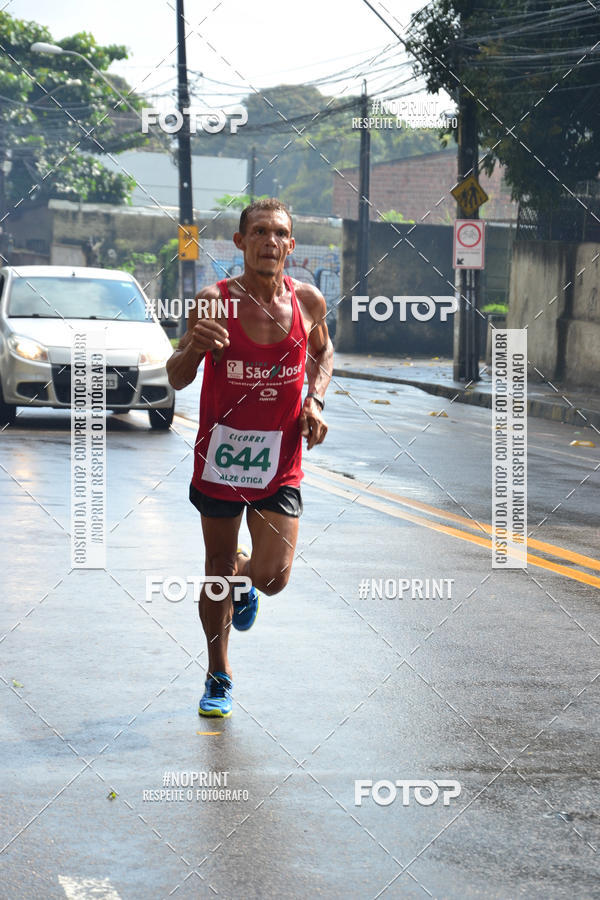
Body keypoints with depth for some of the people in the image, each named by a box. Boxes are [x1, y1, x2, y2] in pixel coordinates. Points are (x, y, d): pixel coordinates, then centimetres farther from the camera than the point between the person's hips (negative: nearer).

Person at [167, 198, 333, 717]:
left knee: (273, 577, -7)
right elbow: (177, 379, -6)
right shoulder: (214, 302, -11)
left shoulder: (308, 302, -4)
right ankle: (219, 678, 29)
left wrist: (315, 401, 0)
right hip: (220, 453, -1)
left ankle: (246, 578, 32)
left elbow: (323, 353, 18)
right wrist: (194, 347, -28)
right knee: (217, 569, 10)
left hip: (280, 463, 1)